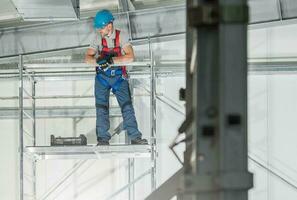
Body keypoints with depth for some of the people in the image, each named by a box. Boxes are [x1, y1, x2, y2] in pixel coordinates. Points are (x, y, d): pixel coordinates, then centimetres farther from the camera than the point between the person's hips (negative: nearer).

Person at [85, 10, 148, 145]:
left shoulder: (121, 36, -10)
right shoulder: (98, 38, -4)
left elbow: (130, 57, -20)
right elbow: (87, 58, -8)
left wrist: (112, 60, -29)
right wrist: (98, 60, -29)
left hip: (119, 77, -2)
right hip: (102, 77, 2)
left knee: (127, 106, -8)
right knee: (101, 108, -3)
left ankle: (135, 137, -7)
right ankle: (103, 139, 0)